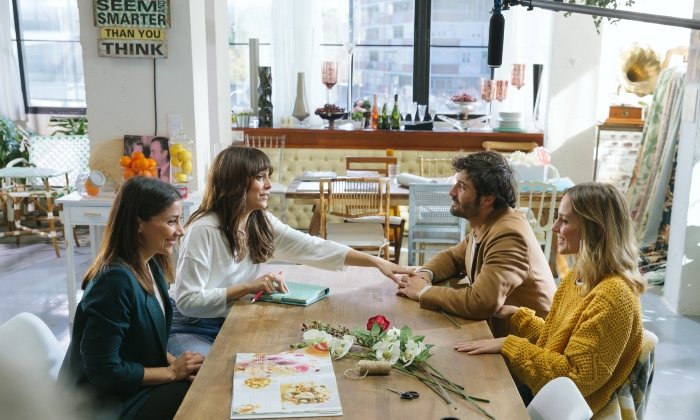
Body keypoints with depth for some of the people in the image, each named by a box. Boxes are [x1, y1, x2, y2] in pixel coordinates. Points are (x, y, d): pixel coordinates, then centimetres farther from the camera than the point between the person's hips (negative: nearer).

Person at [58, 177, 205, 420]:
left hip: (136, 384, 8)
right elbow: (104, 371, -25)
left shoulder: (151, 266, 0)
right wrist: (172, 371, -16)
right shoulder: (117, 281, -27)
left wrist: (177, 363, -7)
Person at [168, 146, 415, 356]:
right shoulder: (203, 230, -24)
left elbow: (314, 249, -6)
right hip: (191, 331, -6)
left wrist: (377, 262, -12)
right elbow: (188, 301, -25)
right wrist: (248, 287, -33)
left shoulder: (262, 222, -2)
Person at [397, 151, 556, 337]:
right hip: (495, 325, 7)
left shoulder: (508, 236, -26)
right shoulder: (484, 224, 1)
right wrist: (425, 274, -5)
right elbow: (453, 256, 16)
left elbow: (479, 303, -33)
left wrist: (424, 291, -19)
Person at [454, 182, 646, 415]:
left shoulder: (612, 297, -24)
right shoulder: (580, 274, 5)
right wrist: (516, 313, 3)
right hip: (541, 389, 8)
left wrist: (508, 344, -21)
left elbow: (576, 378, -22)